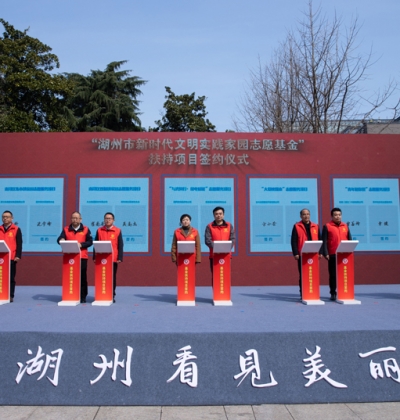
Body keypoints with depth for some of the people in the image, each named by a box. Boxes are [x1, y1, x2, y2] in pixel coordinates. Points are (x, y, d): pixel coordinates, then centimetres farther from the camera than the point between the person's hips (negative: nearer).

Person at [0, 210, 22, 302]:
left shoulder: (16, 229, 3)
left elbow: (19, 244, -2)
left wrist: (18, 255, -12)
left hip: (11, 257, -3)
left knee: (11, 277, 2)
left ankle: (10, 296, 7)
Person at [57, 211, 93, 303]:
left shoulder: (85, 229, 7)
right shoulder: (66, 229, 10)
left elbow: (90, 241, 0)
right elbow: (59, 239, 0)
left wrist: (81, 244, -16)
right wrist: (61, 240, -24)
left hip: (82, 257, -1)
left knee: (82, 277, 2)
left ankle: (83, 296, 9)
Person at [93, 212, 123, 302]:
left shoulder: (118, 231, 1)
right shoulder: (99, 230, 6)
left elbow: (120, 245, 0)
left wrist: (120, 258, -6)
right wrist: (95, 257, 2)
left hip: (113, 259, -1)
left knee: (112, 277, 5)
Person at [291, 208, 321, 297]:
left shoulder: (315, 226, 12)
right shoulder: (296, 226, 2)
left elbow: (319, 240, 12)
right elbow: (293, 241, -4)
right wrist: (295, 253, -11)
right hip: (302, 255, -3)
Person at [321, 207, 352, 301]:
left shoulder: (345, 226, 13)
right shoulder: (327, 226, 1)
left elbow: (350, 240, 15)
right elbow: (324, 241, -4)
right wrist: (325, 253, -12)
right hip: (333, 255, -3)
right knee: (333, 275, 1)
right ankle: (333, 293, 9)